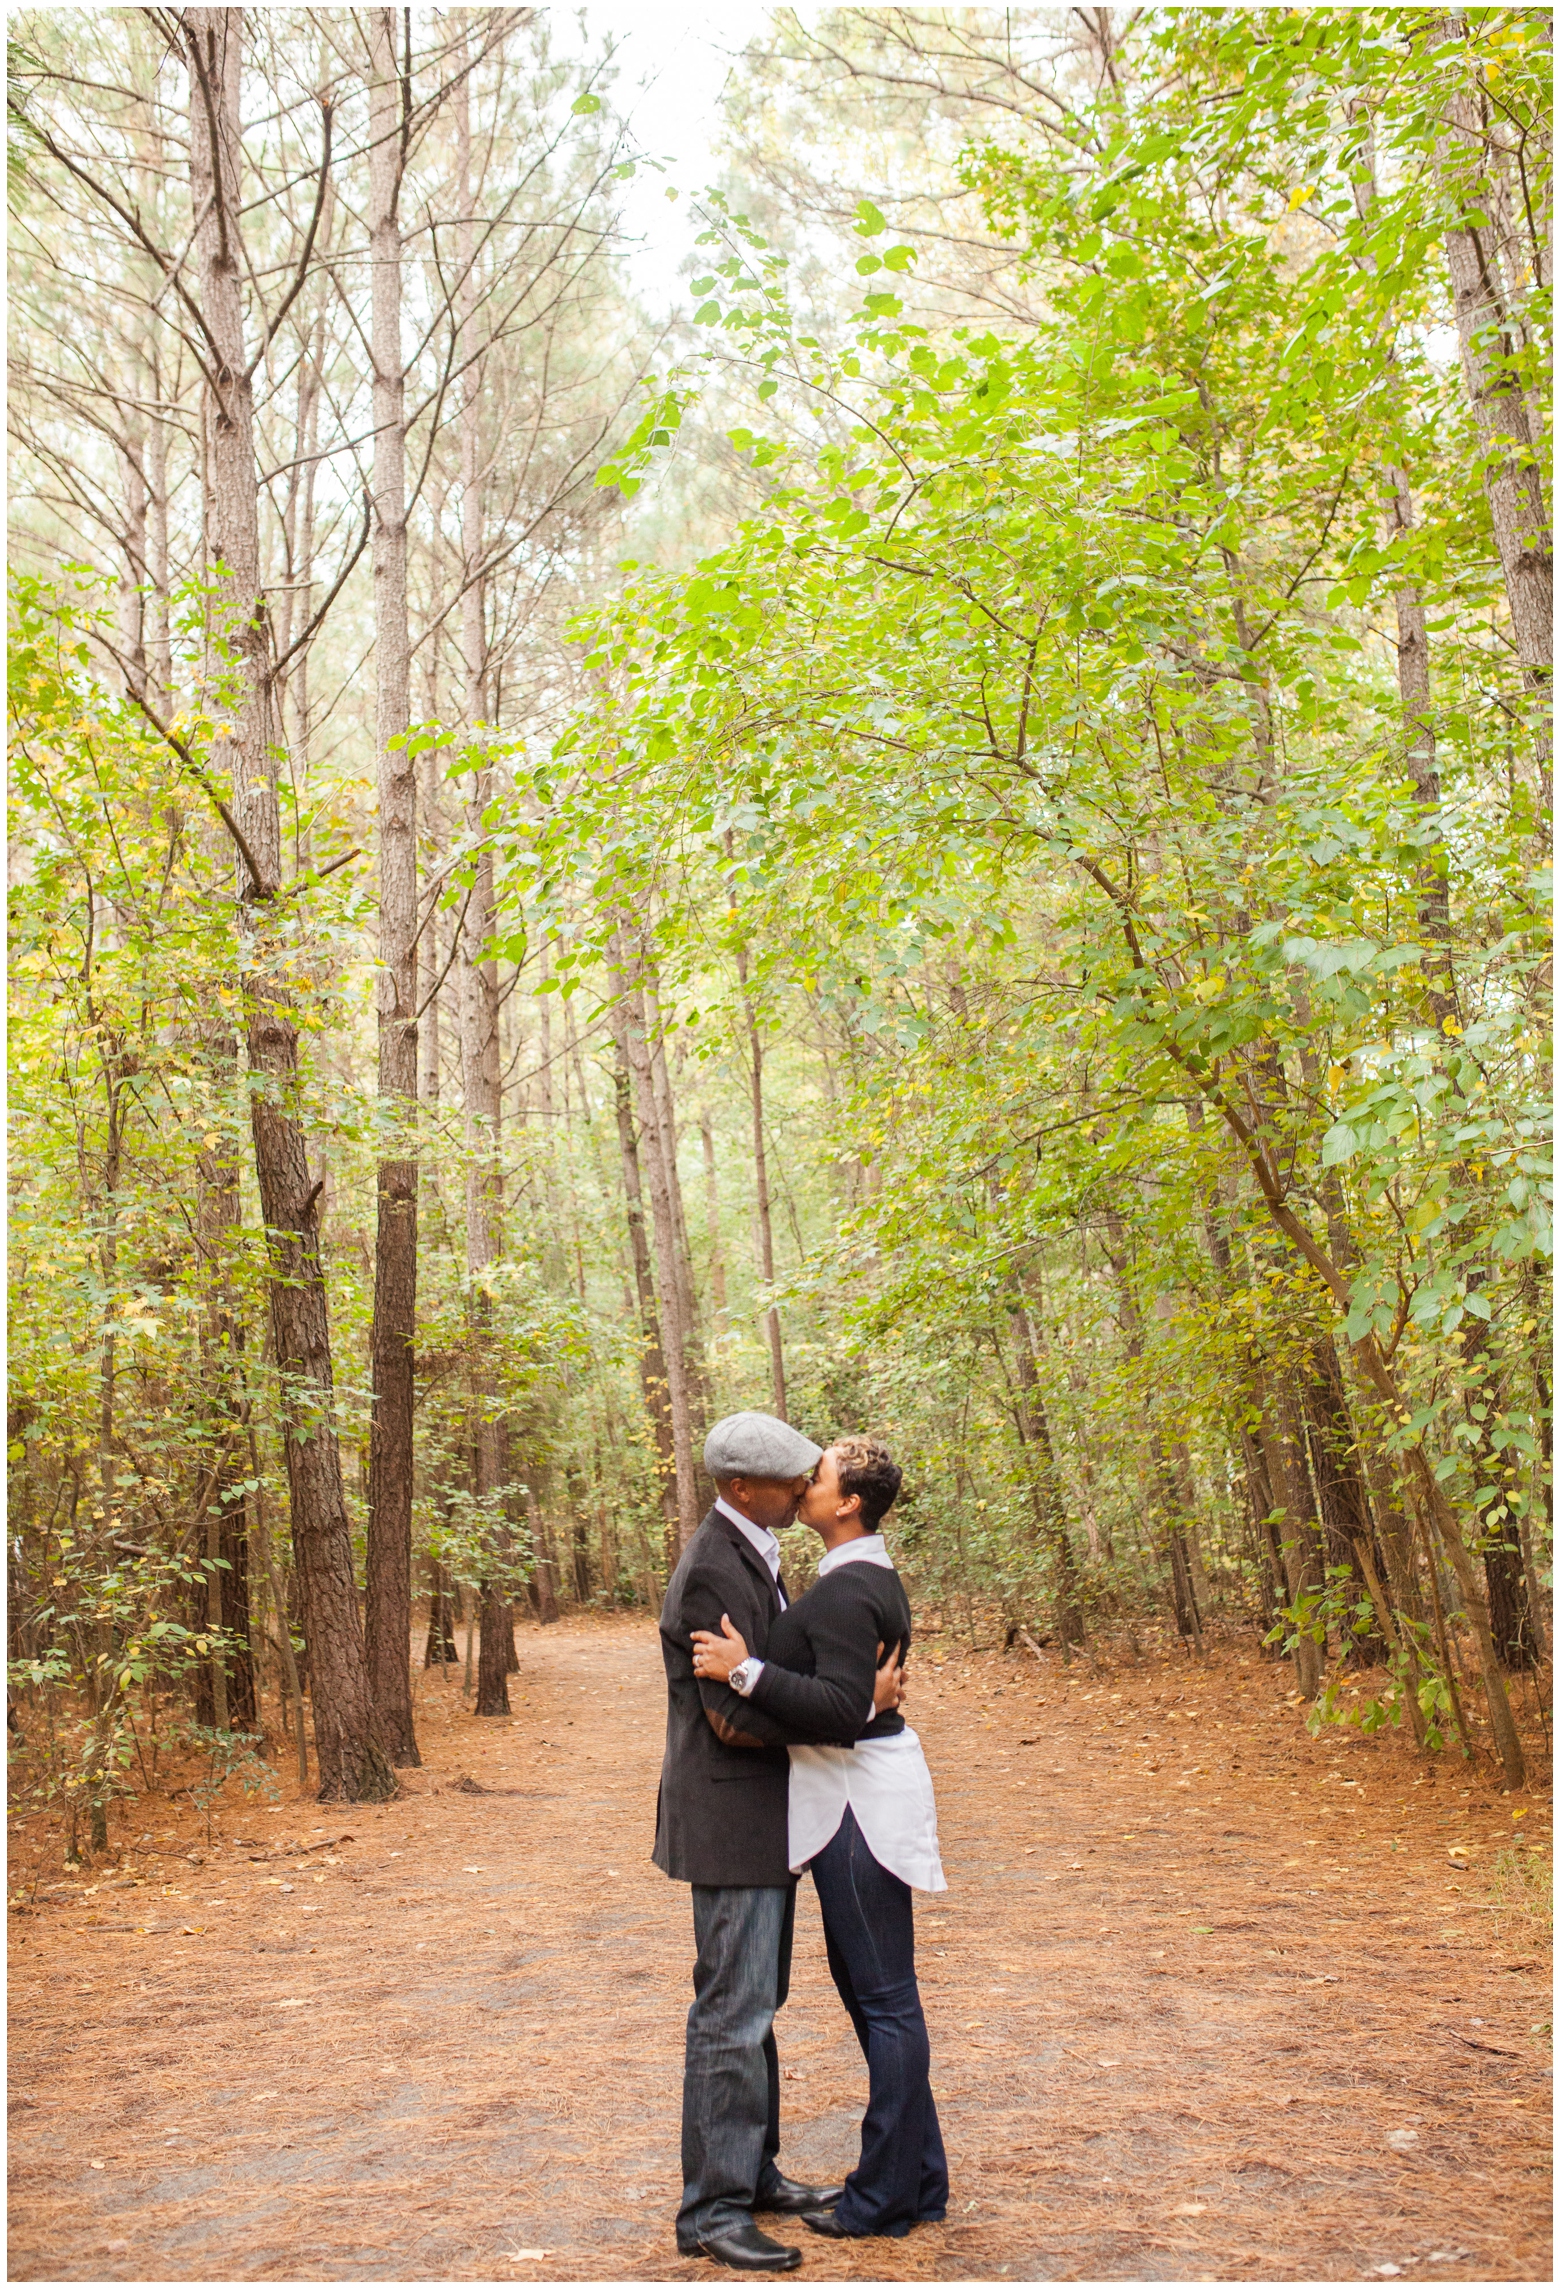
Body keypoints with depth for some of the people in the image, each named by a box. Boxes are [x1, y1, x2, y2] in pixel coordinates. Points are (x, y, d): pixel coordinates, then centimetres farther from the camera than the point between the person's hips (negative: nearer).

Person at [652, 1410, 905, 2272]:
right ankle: (711, 2209, 7)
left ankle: (753, 2173, 30)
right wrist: (862, 1701, -19)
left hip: (763, 1816, 10)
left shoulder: (750, 1555, 10)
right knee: (732, 2013, -3)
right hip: (730, 1822, -10)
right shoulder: (713, 1572, -22)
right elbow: (735, 1717, -24)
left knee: (753, 2003, 18)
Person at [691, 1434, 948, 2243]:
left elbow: (841, 1709, -27)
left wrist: (746, 1672, -28)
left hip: (862, 1802, -11)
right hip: (853, 1794, 11)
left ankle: (885, 2197, 12)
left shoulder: (846, 1593, -20)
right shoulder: (868, 1579, 12)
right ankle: (917, 2179, 27)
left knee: (884, 1998, 0)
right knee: (867, 1986, 17)